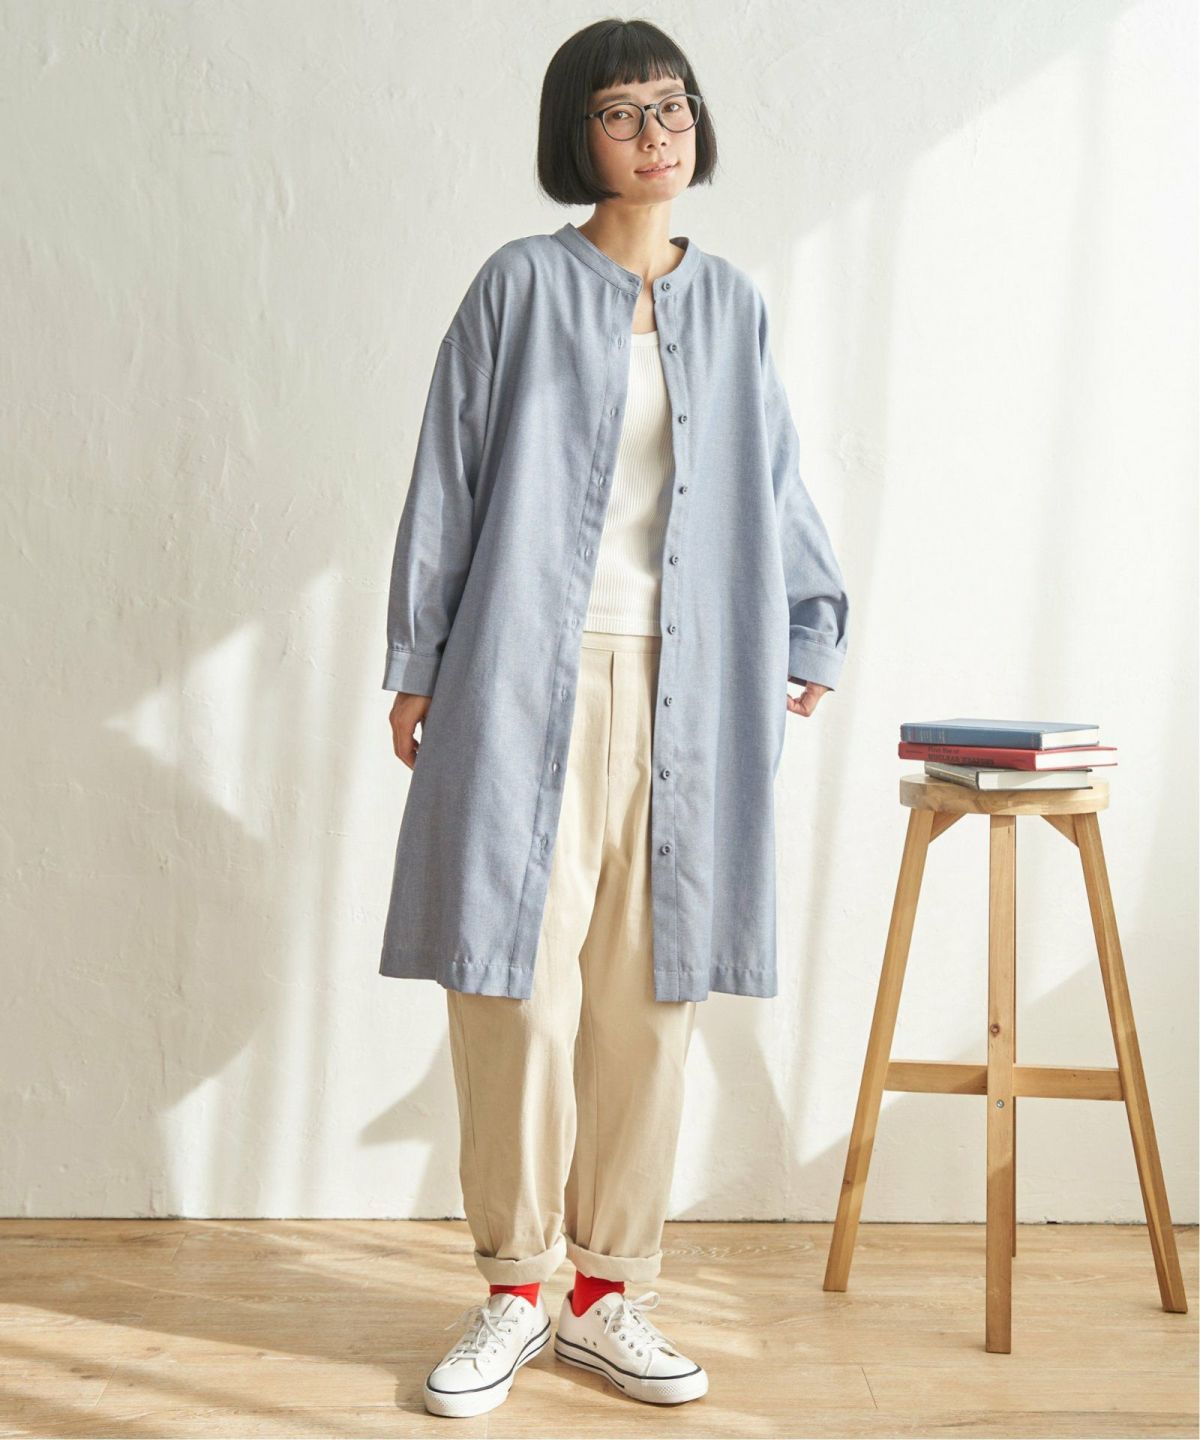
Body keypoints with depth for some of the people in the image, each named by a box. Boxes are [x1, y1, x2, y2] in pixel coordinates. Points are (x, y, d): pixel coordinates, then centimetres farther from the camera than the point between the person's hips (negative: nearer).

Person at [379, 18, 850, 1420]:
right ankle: (514, 1289, 13)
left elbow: (774, 486, 18)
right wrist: (419, 664, 0)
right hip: (528, 680, -3)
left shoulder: (730, 303, 14)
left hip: (684, 694, 3)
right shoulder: (522, 286, 4)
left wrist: (807, 636, 13)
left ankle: (607, 1290, 17)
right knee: (519, 977, -3)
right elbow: (448, 480, 3)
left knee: (650, 987, 4)